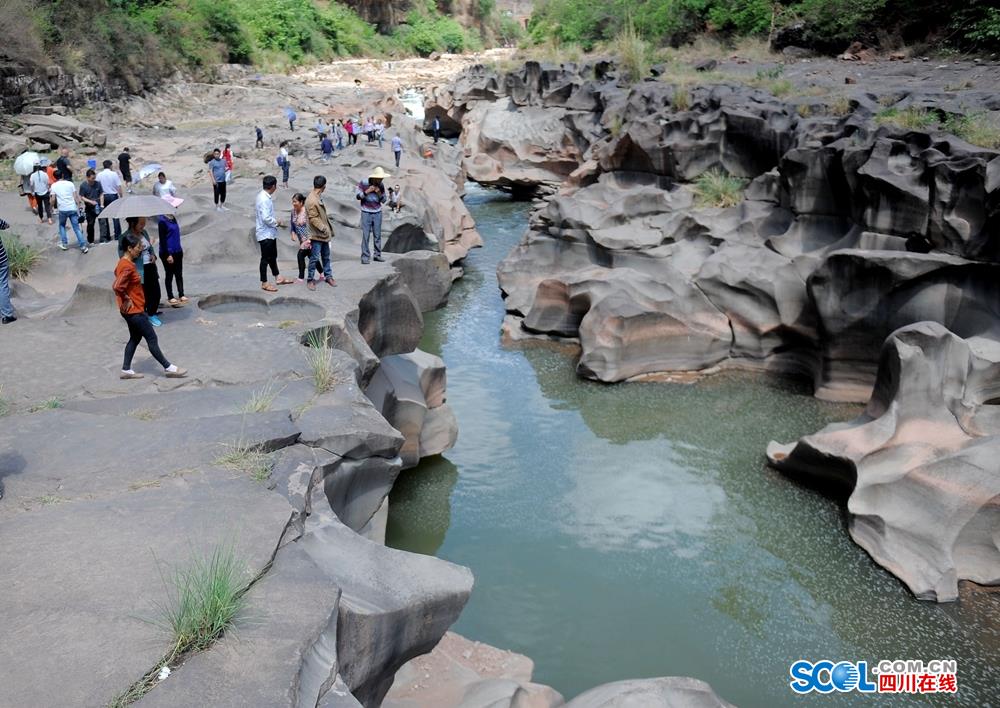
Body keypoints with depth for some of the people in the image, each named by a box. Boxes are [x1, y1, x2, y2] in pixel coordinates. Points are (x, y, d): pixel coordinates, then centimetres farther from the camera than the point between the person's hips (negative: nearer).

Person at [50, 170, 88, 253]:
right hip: (73, 209, 1)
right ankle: (83, 246, -6)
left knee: (62, 226, 23)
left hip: (62, 209, 0)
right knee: (76, 228, 2)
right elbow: (76, 197, 1)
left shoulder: (54, 186, 2)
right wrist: (78, 208, 7)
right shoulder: (70, 183, 5)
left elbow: (53, 199, -3)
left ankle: (64, 244, 20)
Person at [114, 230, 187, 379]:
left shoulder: (124, 262, 7)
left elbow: (117, 273, 25)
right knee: (152, 338, -2)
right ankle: (169, 368, 6)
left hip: (133, 310, 10)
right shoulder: (127, 267, -24)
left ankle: (126, 370, 22)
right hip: (134, 310, -10)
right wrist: (126, 300, -19)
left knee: (135, 338, 18)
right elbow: (117, 287, -34)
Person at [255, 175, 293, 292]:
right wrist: (277, 223, -13)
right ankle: (264, 283, 9)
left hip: (270, 233, 10)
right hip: (265, 234, -10)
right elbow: (266, 218, -28)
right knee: (265, 258, 0)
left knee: (273, 256, 20)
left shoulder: (263, 196, 7)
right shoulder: (264, 199, -24)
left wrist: (275, 221, 10)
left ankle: (277, 277, 32)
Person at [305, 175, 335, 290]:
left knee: (326, 256, 16)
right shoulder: (311, 200, -22)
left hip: (324, 233, 9)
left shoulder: (319, 197, 8)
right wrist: (323, 228, -24)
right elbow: (313, 218, -22)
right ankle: (310, 280, 8)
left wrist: (329, 228, 21)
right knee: (314, 258, -2)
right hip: (316, 234, -9)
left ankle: (328, 276, 27)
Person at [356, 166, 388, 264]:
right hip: (366, 212, -3)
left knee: (378, 235, 5)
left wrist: (379, 193, -12)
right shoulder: (363, 183, -7)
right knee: (365, 235, -6)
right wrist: (367, 191, -20)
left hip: (377, 213, 3)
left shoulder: (381, 185, 2)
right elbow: (357, 196, -7)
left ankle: (377, 255, 12)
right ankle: (365, 256, -4)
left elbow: (383, 200, 6)